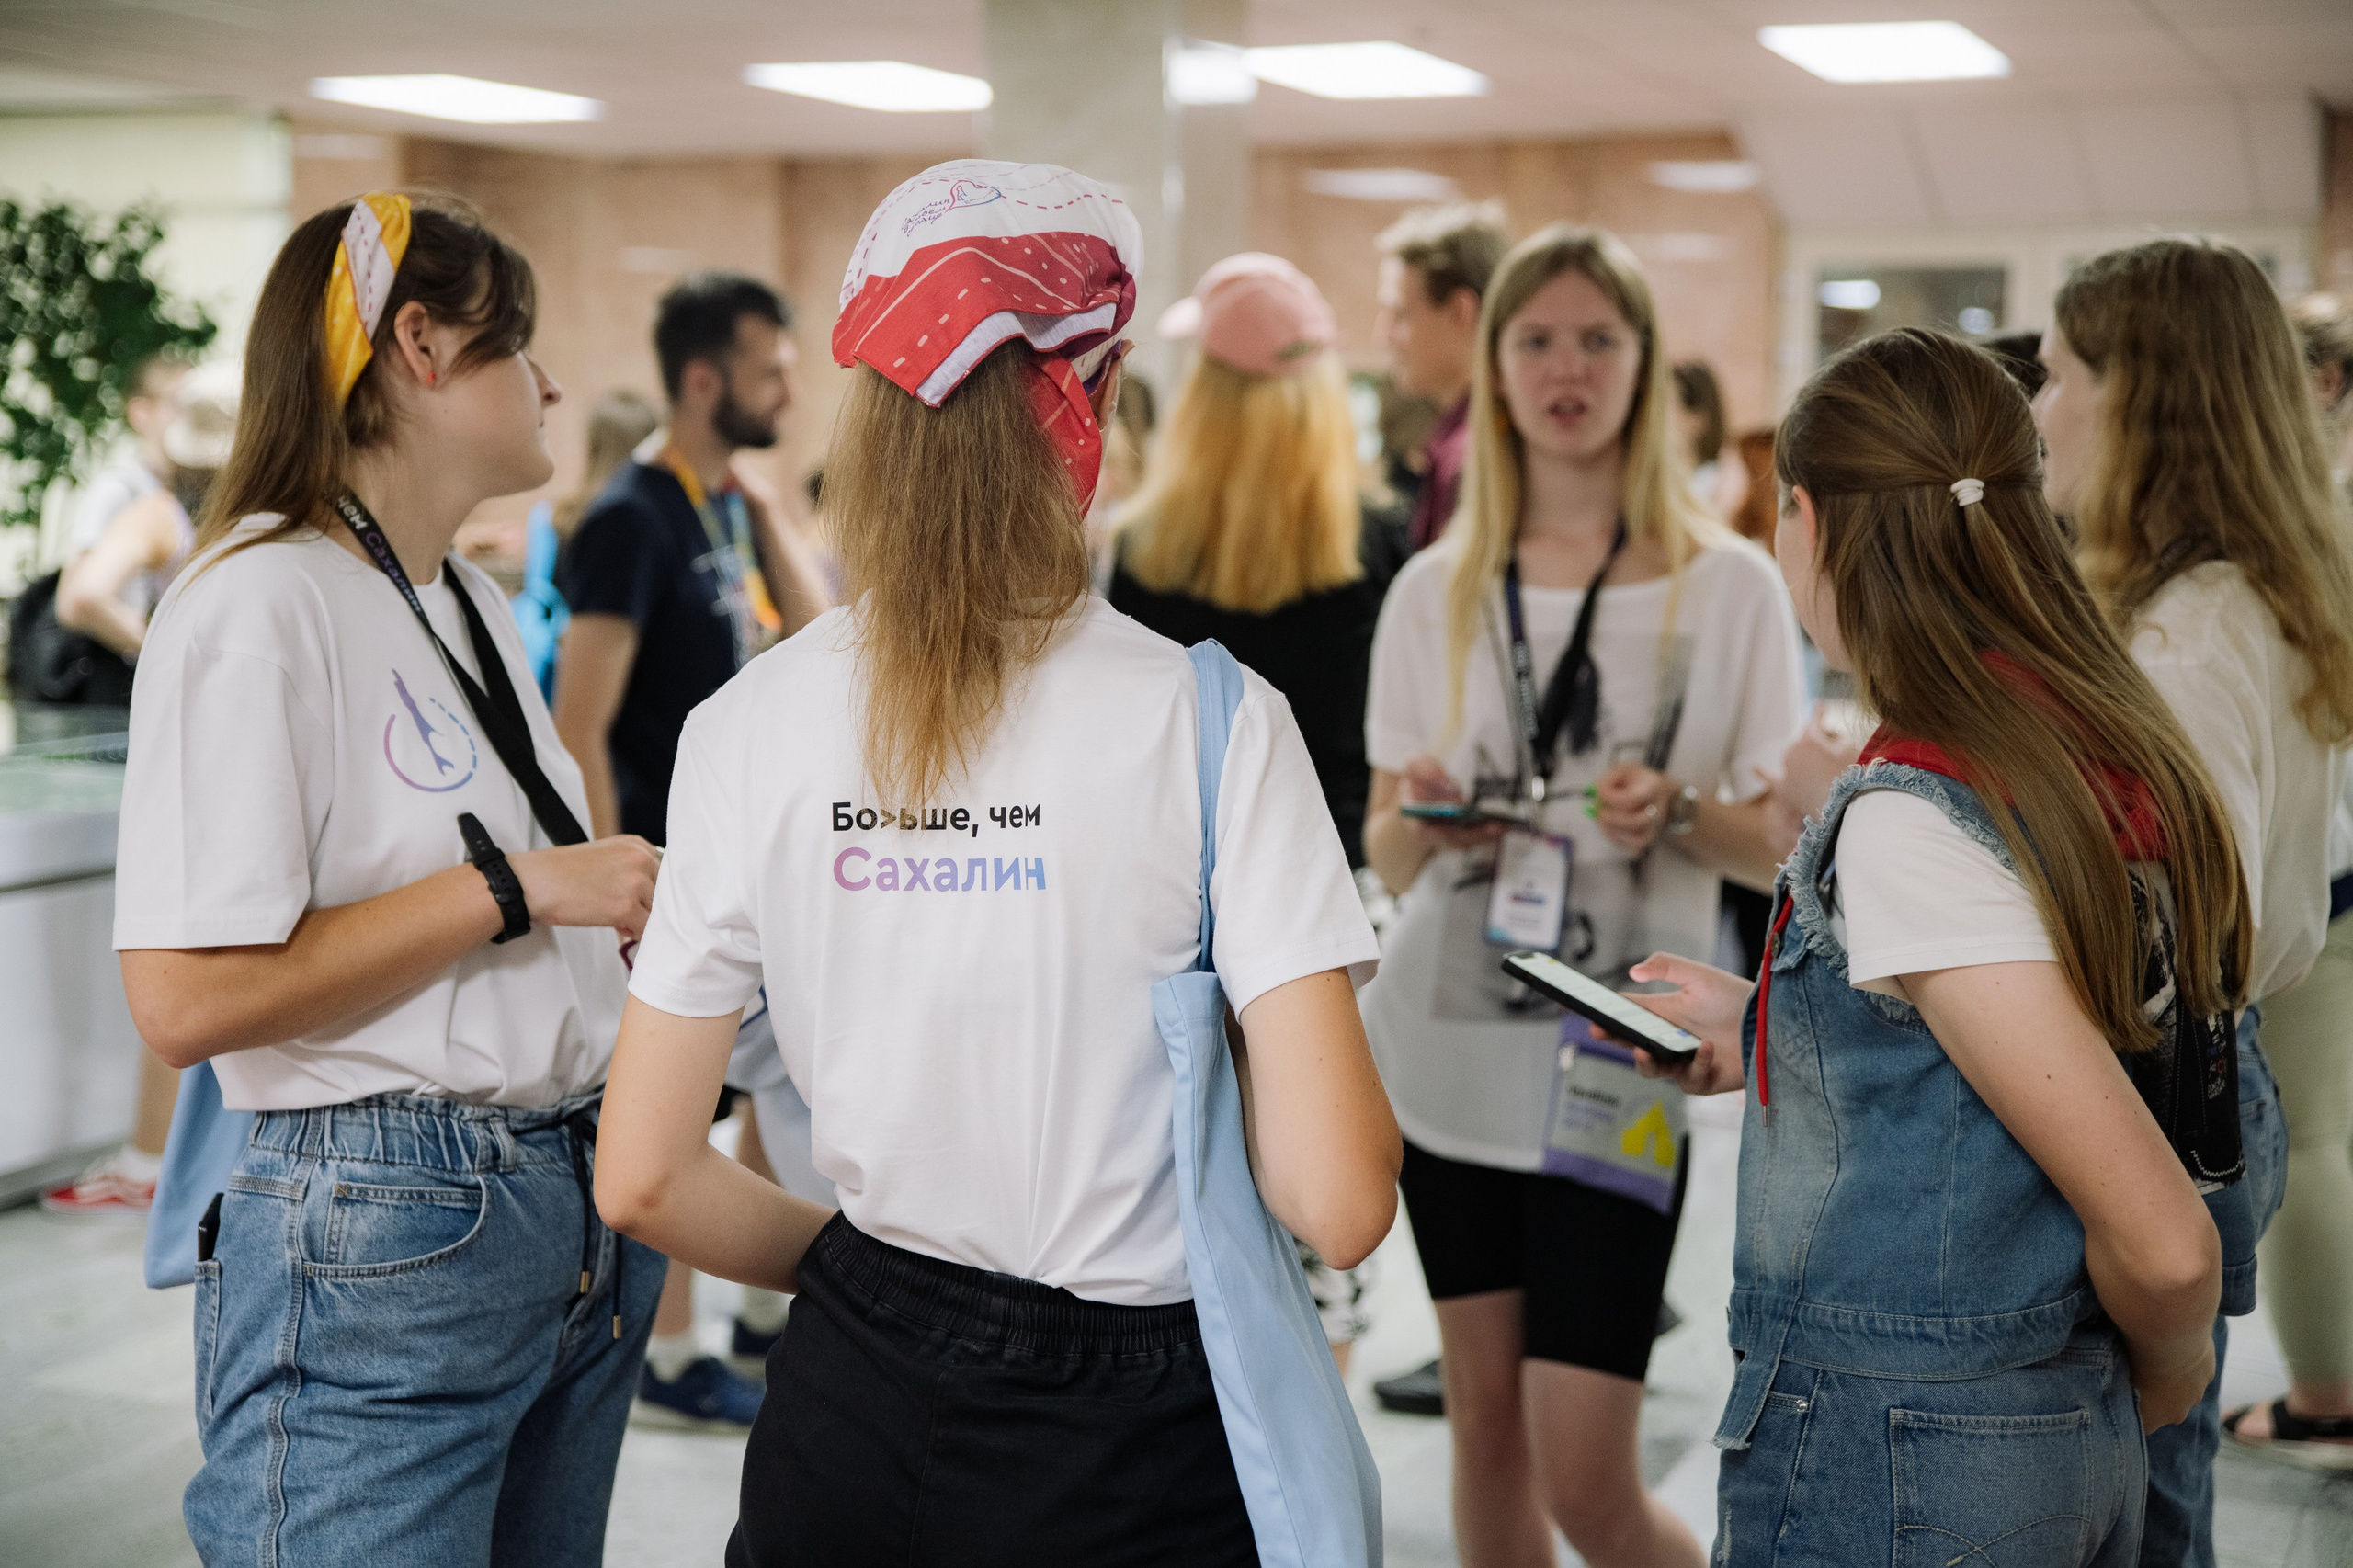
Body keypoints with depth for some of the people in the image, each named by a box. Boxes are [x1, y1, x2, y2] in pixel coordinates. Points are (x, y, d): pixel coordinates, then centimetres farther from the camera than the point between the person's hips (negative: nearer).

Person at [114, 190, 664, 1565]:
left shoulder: (477, 605, 16)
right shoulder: (260, 603, -13)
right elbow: (188, 1000, -22)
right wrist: (514, 888, -18)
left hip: (579, 1214, 9)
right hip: (383, 1235, -8)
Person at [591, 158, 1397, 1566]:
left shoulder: (751, 727, -5)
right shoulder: (1208, 721, -15)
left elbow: (643, 1180, 0)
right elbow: (1339, 1201, -18)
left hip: (853, 1402, 3)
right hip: (1129, 1450, -2)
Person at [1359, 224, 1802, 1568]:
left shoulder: (1730, 586, -1)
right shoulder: (1437, 591, 6)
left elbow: (1786, 843, 0)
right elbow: (1387, 856, 8)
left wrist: (1676, 813, -20)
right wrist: (1416, 820, -15)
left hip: (1620, 1066, -3)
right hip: (1453, 1045, 3)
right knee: (1487, 1432, 11)